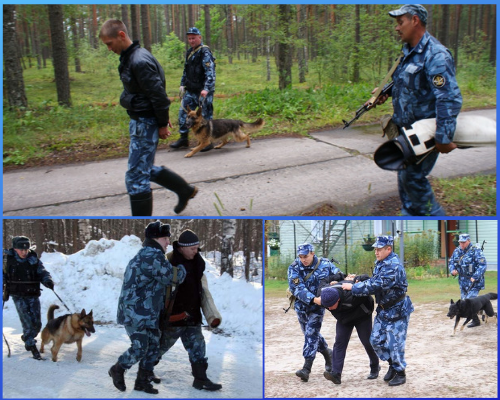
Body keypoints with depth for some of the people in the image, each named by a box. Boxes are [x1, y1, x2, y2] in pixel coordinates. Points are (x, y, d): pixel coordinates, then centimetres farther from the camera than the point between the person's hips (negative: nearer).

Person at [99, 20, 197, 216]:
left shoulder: (140, 61, -22)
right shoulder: (129, 57, 9)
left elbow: (158, 94, -21)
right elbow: (156, 93, 17)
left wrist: (162, 124, -15)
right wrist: (162, 117, 20)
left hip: (145, 123, -11)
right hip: (138, 121, 11)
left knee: (136, 177, -6)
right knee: (145, 169, 22)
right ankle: (185, 190, 38)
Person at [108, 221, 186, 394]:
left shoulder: (146, 255, 15)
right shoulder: (153, 257, -21)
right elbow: (174, 276, -18)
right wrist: (183, 267, 1)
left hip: (149, 312, 11)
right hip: (135, 311, -11)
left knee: (153, 346, 9)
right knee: (139, 348, -10)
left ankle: (142, 381, 17)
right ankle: (117, 370, 13)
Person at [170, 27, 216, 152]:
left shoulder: (205, 52, -12)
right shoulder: (189, 53, 14)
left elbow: (210, 72, -20)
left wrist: (206, 88, -28)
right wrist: (182, 84, 20)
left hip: (203, 91, -8)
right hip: (190, 90, 8)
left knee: (205, 115, -1)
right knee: (183, 112, 8)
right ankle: (183, 139, 18)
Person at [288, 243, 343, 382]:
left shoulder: (324, 264, -10)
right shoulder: (294, 268, -12)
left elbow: (339, 275, 2)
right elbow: (297, 288, -23)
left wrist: (330, 278, -22)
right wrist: (312, 299, -36)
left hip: (317, 307, -3)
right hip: (301, 306, 3)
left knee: (311, 334, -14)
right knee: (310, 334, 15)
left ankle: (307, 368, -19)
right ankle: (327, 353, 39)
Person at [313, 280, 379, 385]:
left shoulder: (351, 297, -45)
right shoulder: (324, 296, -27)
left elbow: (365, 279, -40)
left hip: (362, 316, -4)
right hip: (343, 319, 4)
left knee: (367, 341, 0)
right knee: (339, 342, -12)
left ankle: (375, 368, 26)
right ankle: (336, 374, -21)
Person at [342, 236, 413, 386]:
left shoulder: (394, 266, -26)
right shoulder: (380, 263, 5)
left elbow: (376, 285, -32)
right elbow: (374, 281, 16)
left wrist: (353, 287, -27)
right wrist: (358, 280, -3)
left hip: (397, 310, -9)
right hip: (383, 309, 9)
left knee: (394, 343, -4)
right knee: (376, 340, 9)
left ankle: (400, 373, 14)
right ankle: (392, 364, 29)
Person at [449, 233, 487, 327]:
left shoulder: (475, 251, -14)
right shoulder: (457, 251, 9)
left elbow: (482, 265, -19)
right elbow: (451, 262, 19)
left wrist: (475, 277, -26)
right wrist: (452, 270, -3)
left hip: (474, 282, -8)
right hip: (462, 281, 8)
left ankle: (475, 320, -3)